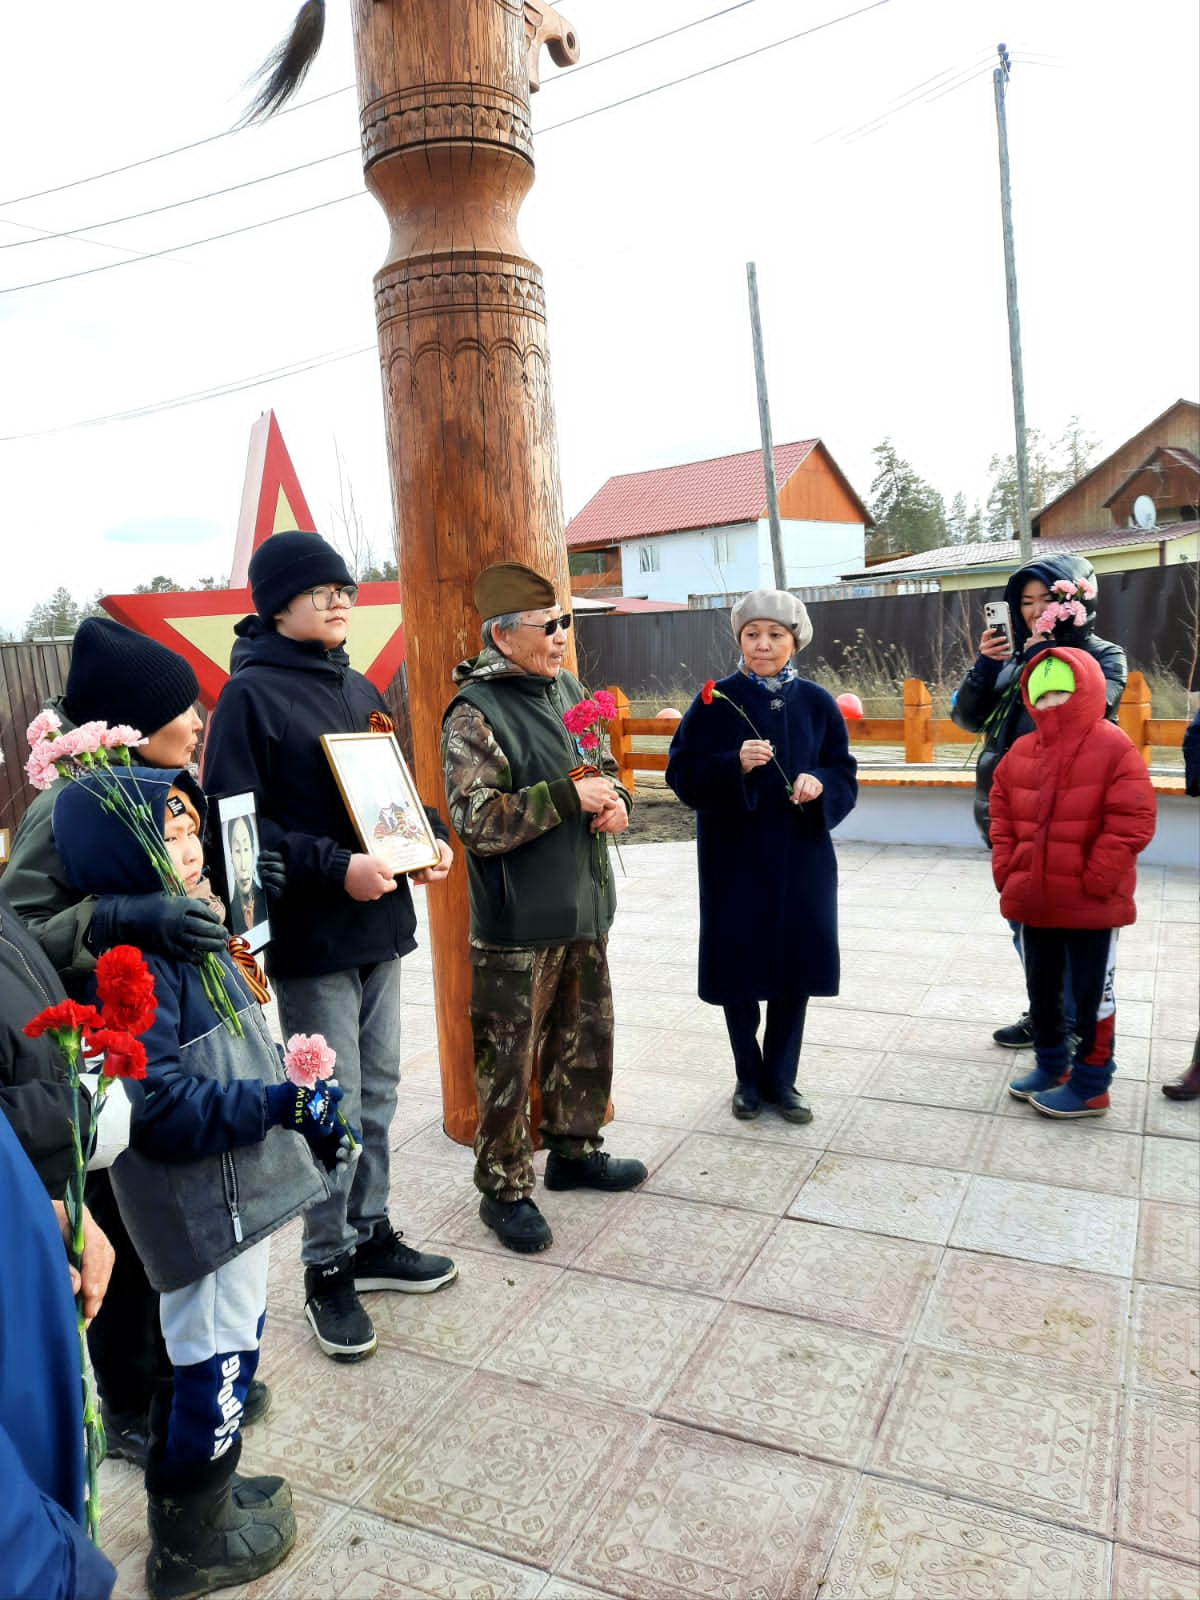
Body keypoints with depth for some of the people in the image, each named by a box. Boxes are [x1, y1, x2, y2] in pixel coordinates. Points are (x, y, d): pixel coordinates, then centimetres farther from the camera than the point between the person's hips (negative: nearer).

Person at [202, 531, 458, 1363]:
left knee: (378, 1090, 16)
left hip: (380, 924, 7)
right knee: (333, 1105, 2)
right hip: (311, 936, -7)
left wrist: (433, 837, 0)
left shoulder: (360, 691, 12)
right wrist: (335, 868, -23)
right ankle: (328, 1271, 22)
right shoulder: (251, 694, -10)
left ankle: (371, 1236, 33)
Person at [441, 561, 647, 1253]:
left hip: (585, 907, 8)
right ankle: (505, 1189, 22)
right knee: (509, 1060, 4)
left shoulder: (568, 689, 8)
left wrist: (616, 800, -1)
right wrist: (569, 797, -22)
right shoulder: (474, 714, -15)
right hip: (518, 923, -8)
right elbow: (478, 822, -23)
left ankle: (574, 1149, 40)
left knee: (587, 1036, 20)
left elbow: (603, 768, 21)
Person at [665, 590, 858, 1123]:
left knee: (795, 963, 8)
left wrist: (820, 784, -15)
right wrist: (735, 765, -24)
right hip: (734, 858, -2)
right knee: (739, 965, 5)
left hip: (801, 855, 2)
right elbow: (682, 773, -8)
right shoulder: (716, 701, -4)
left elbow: (845, 776, 7)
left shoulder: (816, 703, 3)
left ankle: (780, 1079, 25)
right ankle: (749, 1077, 25)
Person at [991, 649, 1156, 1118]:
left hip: (1092, 903, -6)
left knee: (1091, 992, 7)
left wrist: (1093, 882, -17)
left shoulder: (1114, 748, -12)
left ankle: (1090, 1085, 19)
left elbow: (1130, 825, -16)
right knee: (1041, 987, 18)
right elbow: (1002, 820, 12)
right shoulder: (1020, 752, 5)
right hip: (1034, 899, 6)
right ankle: (1051, 1065, 36)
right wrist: (1006, 872, 2)